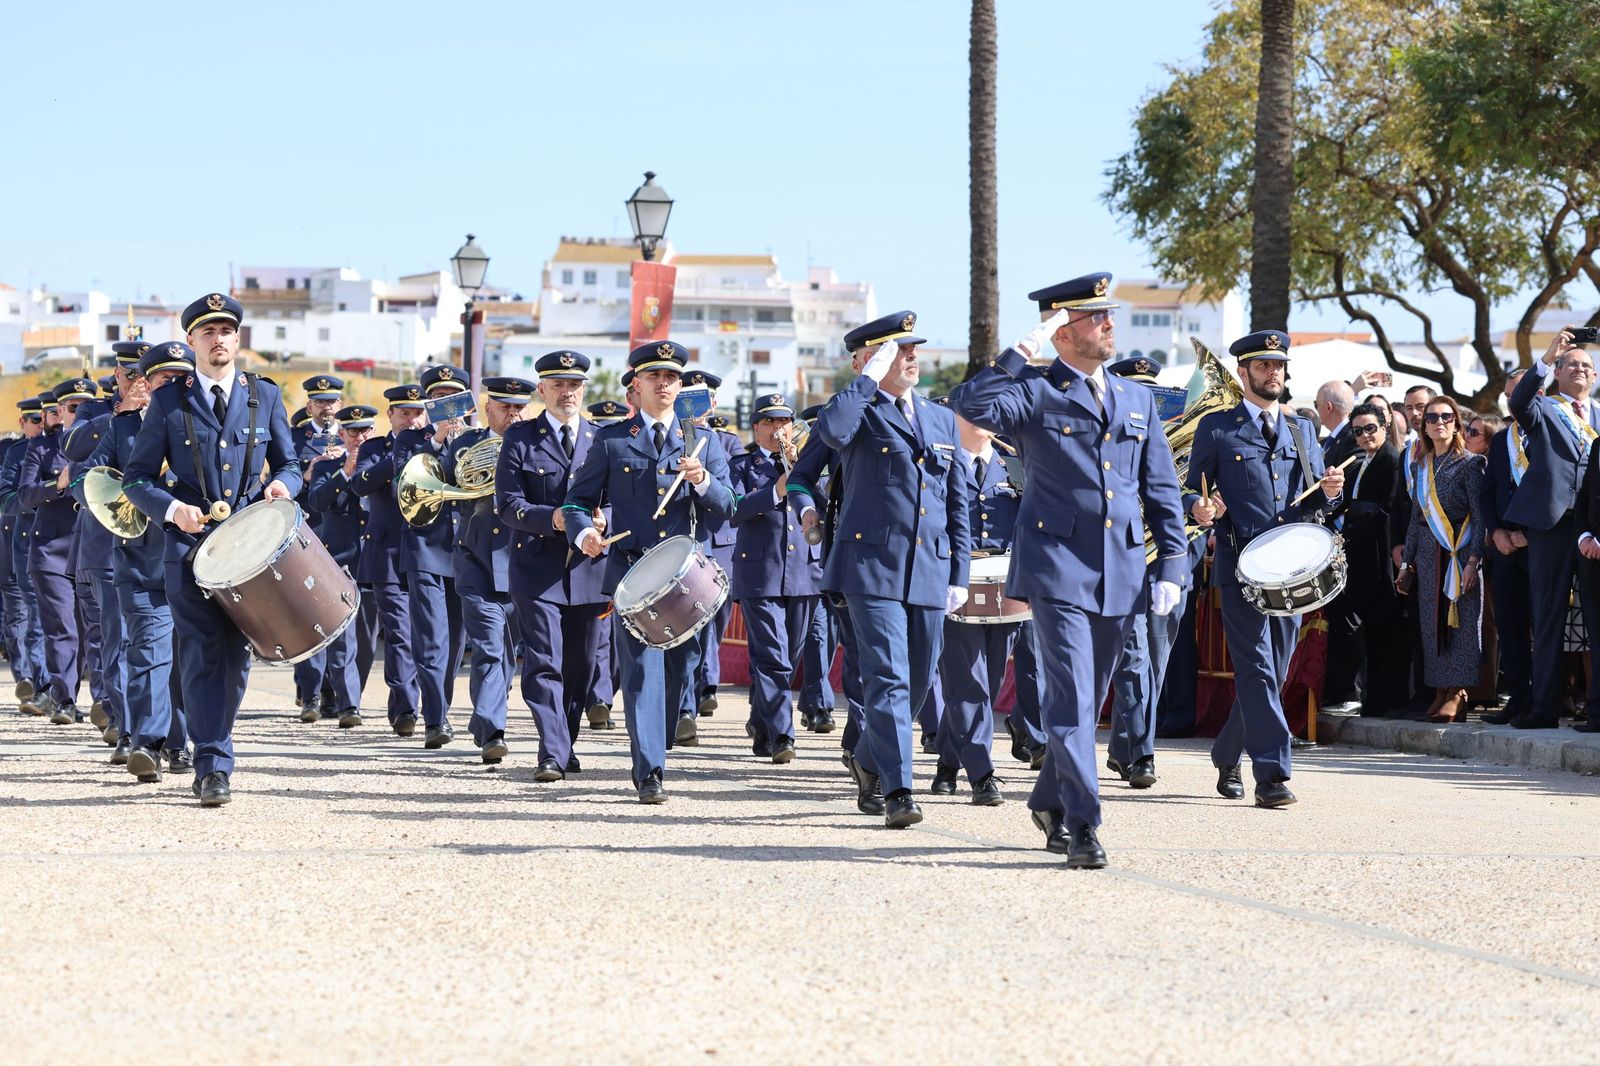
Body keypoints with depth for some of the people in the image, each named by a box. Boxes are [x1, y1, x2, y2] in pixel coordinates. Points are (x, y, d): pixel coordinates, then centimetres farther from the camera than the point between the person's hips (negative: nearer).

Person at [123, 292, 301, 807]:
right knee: (203, 653, -11)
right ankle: (214, 766, -12)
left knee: (236, 655, 6)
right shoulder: (169, 401, 4)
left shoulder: (265, 396, 10)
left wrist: (282, 484, -8)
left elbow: (289, 464, 16)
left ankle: (212, 754, 22)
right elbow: (136, 477, 4)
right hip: (190, 546, -2)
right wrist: (172, 508, -15)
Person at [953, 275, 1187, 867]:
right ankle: (1082, 825, -11)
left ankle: (1050, 802, 30)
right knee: (1070, 698, -11)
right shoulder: (1035, 393, -1)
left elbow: (1162, 492, 16)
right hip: (1059, 569, -5)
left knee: (1088, 701, 13)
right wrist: (1024, 352, -18)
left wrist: (1171, 567, 7)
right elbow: (971, 405, -21)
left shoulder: (1139, 402, 16)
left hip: (1121, 576, 5)